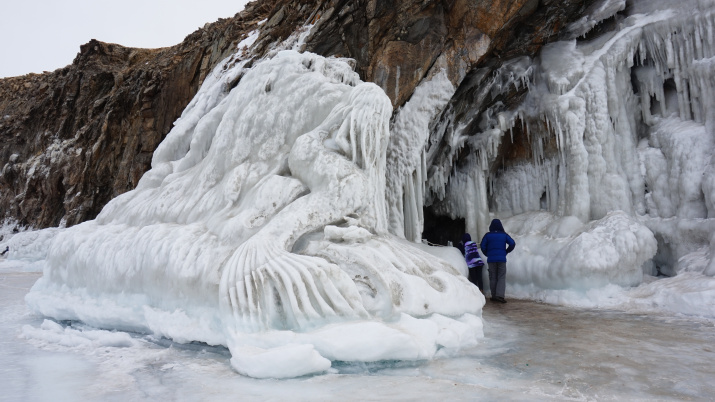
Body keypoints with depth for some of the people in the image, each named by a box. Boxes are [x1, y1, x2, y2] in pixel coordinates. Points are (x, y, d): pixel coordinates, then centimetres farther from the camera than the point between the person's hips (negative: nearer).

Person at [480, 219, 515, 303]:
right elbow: (512, 243, -3)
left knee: (492, 278, 7)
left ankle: (494, 296, 7)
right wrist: (506, 251, 10)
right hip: (502, 259, 0)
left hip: (491, 259, 0)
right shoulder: (504, 235, 3)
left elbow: (483, 246, -3)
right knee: (501, 277, 0)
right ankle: (500, 295, -15)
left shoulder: (488, 235, 1)